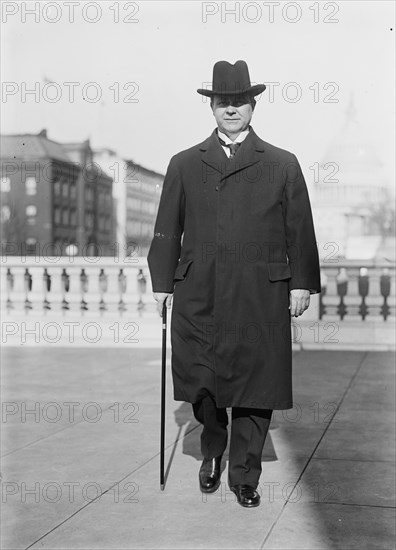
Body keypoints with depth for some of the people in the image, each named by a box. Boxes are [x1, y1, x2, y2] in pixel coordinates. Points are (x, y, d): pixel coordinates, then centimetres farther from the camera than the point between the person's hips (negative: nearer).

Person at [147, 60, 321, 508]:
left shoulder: (283, 165, 10)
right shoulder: (184, 165, 12)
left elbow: (300, 230, 7)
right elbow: (167, 229, 11)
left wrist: (302, 283, 1)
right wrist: (162, 282, 6)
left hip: (262, 298, -1)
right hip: (198, 297, 1)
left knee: (257, 384, 2)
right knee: (201, 382, 4)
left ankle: (245, 474, 17)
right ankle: (212, 453, 31)